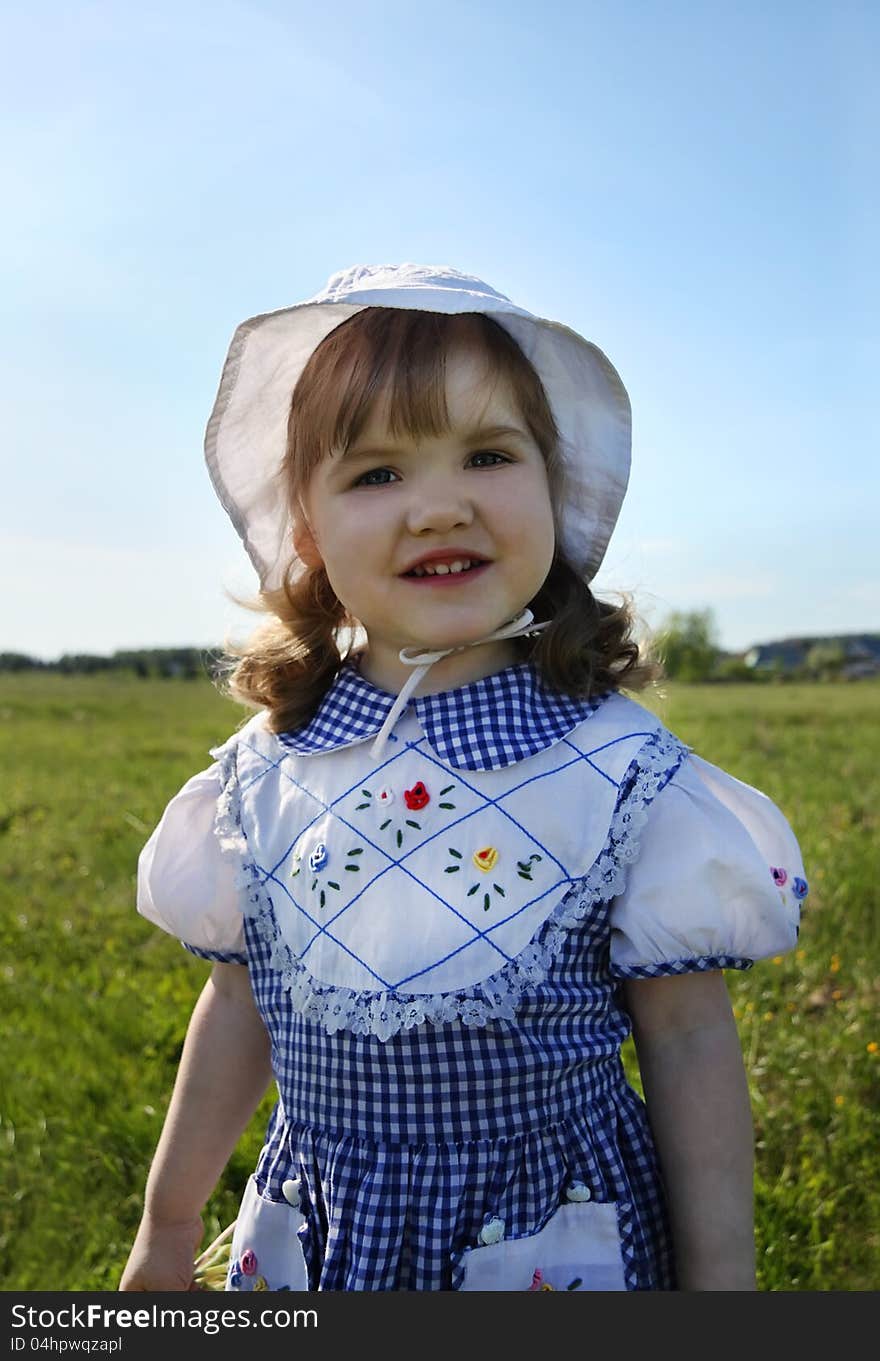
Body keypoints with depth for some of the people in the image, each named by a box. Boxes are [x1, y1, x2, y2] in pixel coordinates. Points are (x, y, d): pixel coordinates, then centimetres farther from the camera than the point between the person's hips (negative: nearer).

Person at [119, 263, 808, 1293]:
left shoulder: (621, 770, -16)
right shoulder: (268, 770, -8)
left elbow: (689, 1039, -9)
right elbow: (242, 1004, 4)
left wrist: (720, 1281, -4)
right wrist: (168, 1227, 14)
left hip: (556, 1243, -2)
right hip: (313, 1238, 3)